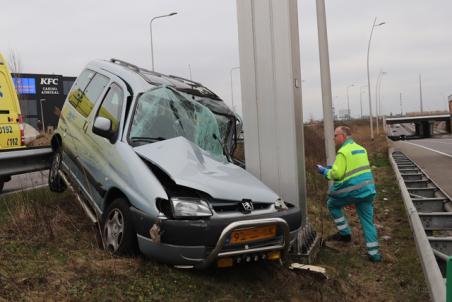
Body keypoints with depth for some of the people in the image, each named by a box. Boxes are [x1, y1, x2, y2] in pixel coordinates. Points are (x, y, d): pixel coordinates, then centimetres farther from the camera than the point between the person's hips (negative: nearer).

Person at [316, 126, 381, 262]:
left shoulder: (343, 152, -12)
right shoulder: (361, 149, 15)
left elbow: (337, 174, -18)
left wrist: (325, 171, 0)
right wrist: (335, 167, 21)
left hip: (352, 191, -7)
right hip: (368, 190, 7)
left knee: (332, 205, 18)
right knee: (368, 222, 11)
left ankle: (344, 233, 19)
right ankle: (374, 253, 13)